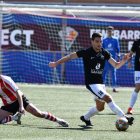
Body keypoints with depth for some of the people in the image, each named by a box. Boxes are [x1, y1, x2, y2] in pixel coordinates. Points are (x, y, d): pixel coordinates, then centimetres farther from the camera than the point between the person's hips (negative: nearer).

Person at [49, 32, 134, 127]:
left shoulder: (104, 53, 2)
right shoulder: (87, 52, -12)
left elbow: (116, 65, 0)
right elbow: (71, 56, -4)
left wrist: (123, 61, -21)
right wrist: (56, 63, -3)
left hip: (101, 83, 7)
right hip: (91, 83, -7)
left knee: (100, 107, 16)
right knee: (109, 98, -22)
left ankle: (86, 118, 41)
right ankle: (125, 118, -25)